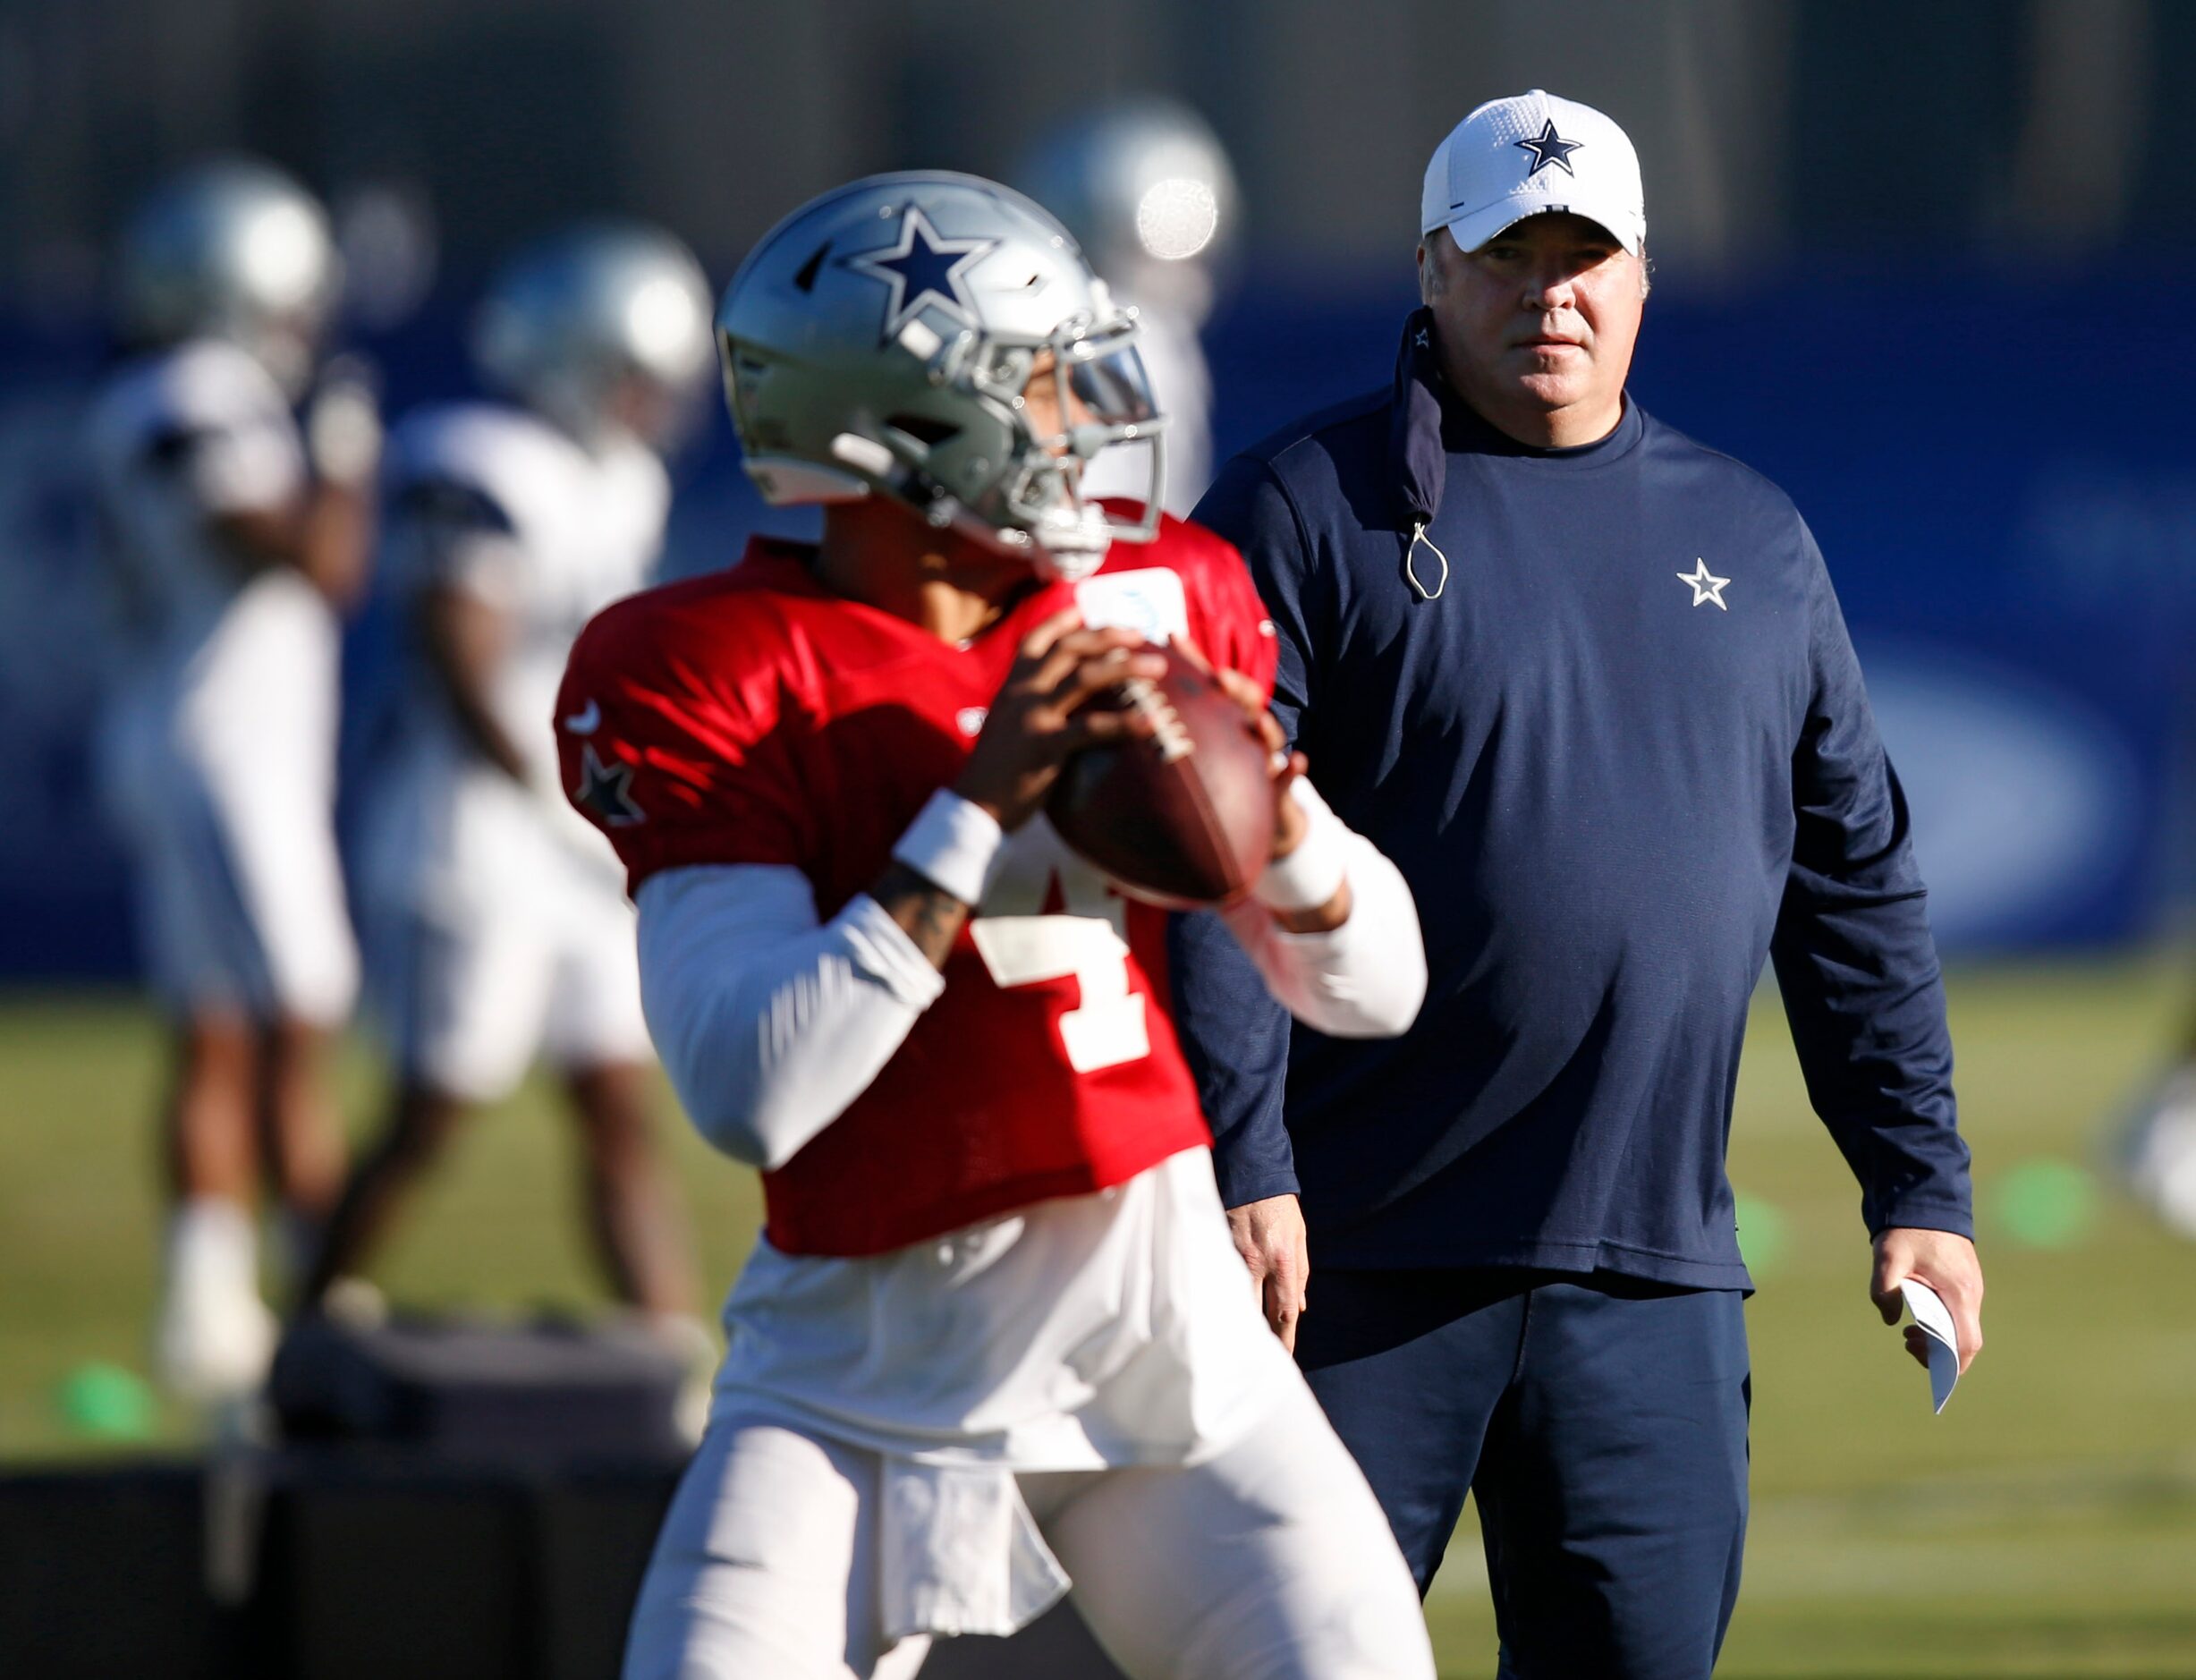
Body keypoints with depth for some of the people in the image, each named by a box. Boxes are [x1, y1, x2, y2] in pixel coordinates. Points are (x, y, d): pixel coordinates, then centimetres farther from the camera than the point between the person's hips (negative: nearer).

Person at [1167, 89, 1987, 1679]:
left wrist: (1920, 1187, 12)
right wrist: (1241, 1172, -17)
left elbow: (1857, 880, 19)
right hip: (1361, 1251, -4)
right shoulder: (1304, 513, 0)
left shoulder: (1752, 538, 16)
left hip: (1655, 1275, 4)